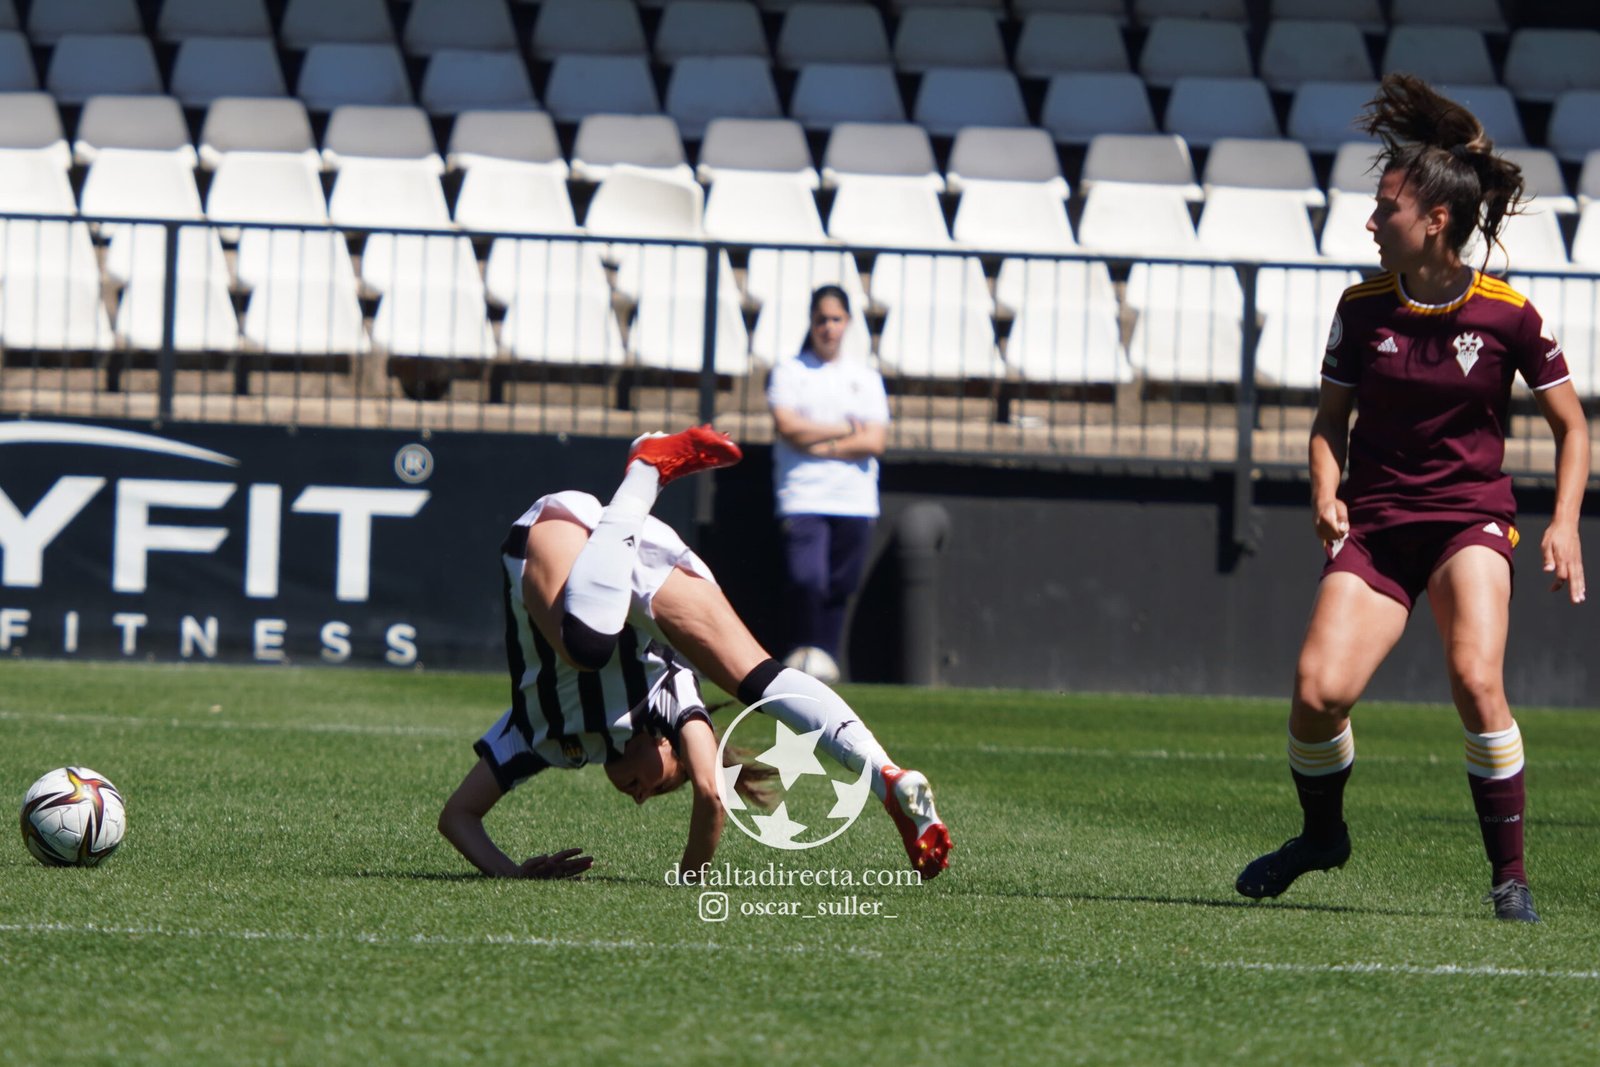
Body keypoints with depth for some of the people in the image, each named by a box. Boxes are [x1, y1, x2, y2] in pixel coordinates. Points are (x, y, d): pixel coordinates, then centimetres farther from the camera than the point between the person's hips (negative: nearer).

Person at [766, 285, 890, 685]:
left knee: (839, 588, 0)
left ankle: (824, 659, 7)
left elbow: (874, 442, 1)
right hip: (803, 497, -3)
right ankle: (806, 650, -6)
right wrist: (847, 430, -3)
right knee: (807, 579, -19)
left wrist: (821, 445, -7)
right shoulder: (789, 371, 8)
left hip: (856, 501, 3)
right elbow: (788, 427, -7)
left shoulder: (866, 378, 13)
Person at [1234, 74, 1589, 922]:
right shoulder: (1362, 307, 0)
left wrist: (1564, 525, -8)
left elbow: (1569, 425, 4)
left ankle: (1510, 873, -9)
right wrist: (1326, 494, -6)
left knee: (1477, 682, -26)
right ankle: (1321, 834, 17)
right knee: (1317, 692, -15)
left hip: (1470, 517, -2)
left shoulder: (1508, 314, -7)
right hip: (1374, 526, 2)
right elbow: (1330, 417, 12)